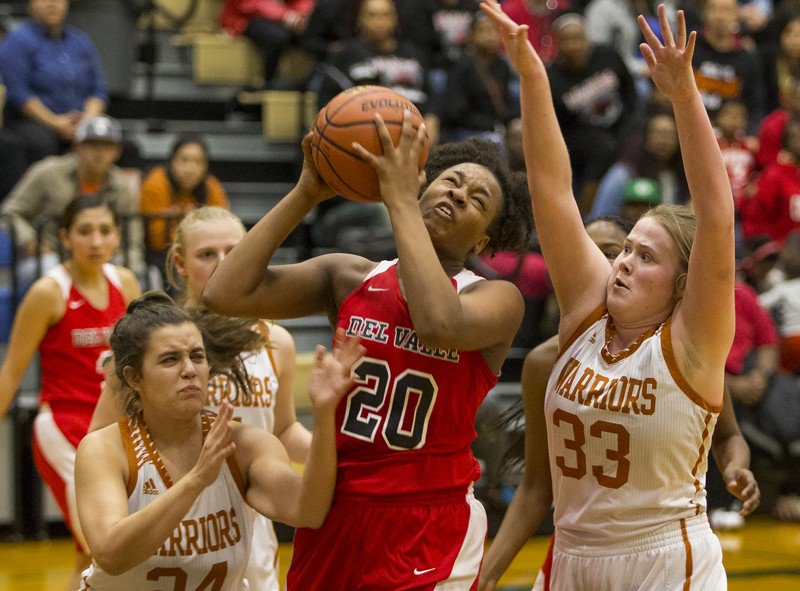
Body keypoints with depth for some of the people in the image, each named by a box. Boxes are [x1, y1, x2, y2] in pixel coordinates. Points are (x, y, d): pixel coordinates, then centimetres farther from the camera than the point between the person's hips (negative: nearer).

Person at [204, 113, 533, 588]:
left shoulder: (497, 299, -5)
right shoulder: (349, 279, 6)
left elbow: (440, 325, -29)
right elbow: (226, 294, -5)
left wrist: (400, 199, -22)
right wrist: (305, 194, -7)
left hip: (429, 530, -4)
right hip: (334, 516, 4)